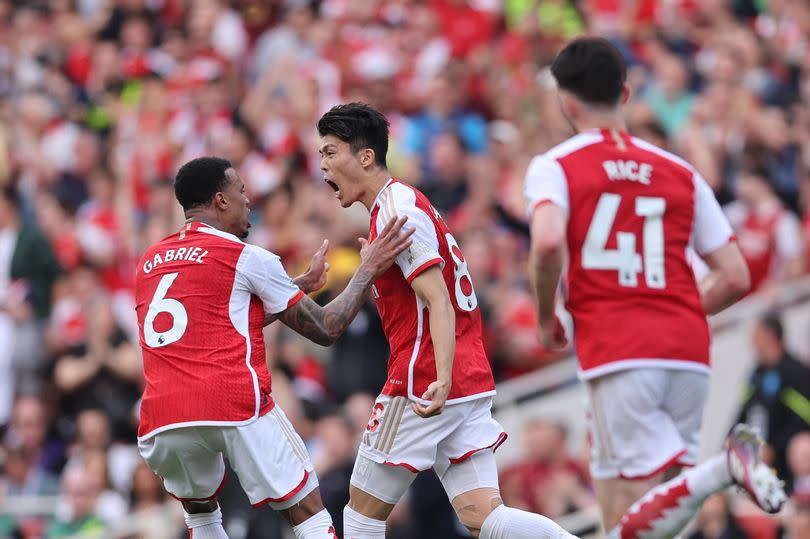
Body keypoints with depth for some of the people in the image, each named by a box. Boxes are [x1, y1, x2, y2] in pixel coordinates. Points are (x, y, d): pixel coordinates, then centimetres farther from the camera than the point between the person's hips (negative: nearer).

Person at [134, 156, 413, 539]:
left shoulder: (150, 262, 21)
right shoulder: (246, 258, 3)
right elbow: (325, 329, 9)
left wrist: (301, 283, 39)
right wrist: (369, 269, 20)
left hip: (161, 422, 5)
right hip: (236, 408, -5)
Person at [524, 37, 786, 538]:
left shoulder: (554, 166, 4)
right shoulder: (681, 172, 16)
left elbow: (548, 241, -17)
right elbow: (736, 278, 12)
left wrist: (546, 316, 0)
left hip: (616, 355, -5)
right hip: (689, 353, 5)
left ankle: (724, 468, -33)